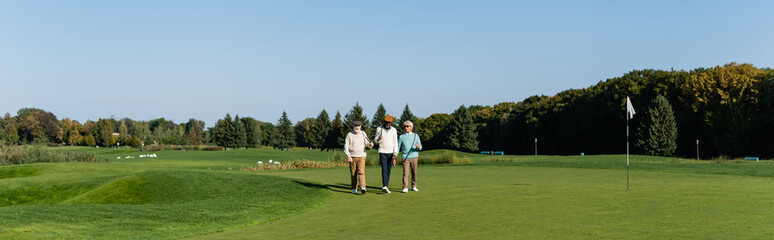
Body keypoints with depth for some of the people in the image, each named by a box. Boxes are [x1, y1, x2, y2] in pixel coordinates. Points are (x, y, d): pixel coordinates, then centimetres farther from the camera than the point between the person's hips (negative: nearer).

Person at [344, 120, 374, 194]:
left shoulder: (363, 134, 9)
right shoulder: (349, 135, 2)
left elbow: (367, 144, 9)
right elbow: (346, 146, -3)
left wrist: (370, 144, -16)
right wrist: (348, 156, -16)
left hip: (361, 156, 0)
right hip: (352, 157, 0)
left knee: (361, 172, -14)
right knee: (353, 173, 4)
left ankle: (363, 187, -24)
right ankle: (354, 189, 14)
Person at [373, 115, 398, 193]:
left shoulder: (393, 130, 2)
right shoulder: (379, 129, 0)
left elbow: (395, 143, 0)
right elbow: (375, 140, 8)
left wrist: (395, 154, -8)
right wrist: (378, 139, -17)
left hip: (391, 153, 2)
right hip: (382, 152, -2)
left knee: (388, 170, 5)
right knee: (384, 169, -14)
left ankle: (386, 186, 13)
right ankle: (385, 186, -25)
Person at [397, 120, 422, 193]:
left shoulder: (415, 136, 9)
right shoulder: (401, 136, 8)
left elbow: (420, 148, 8)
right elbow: (398, 147, 9)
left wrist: (418, 146, -16)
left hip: (414, 157, 1)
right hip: (405, 158, -1)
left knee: (414, 173, 5)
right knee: (405, 173, -10)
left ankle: (413, 186, 18)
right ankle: (405, 188, -11)